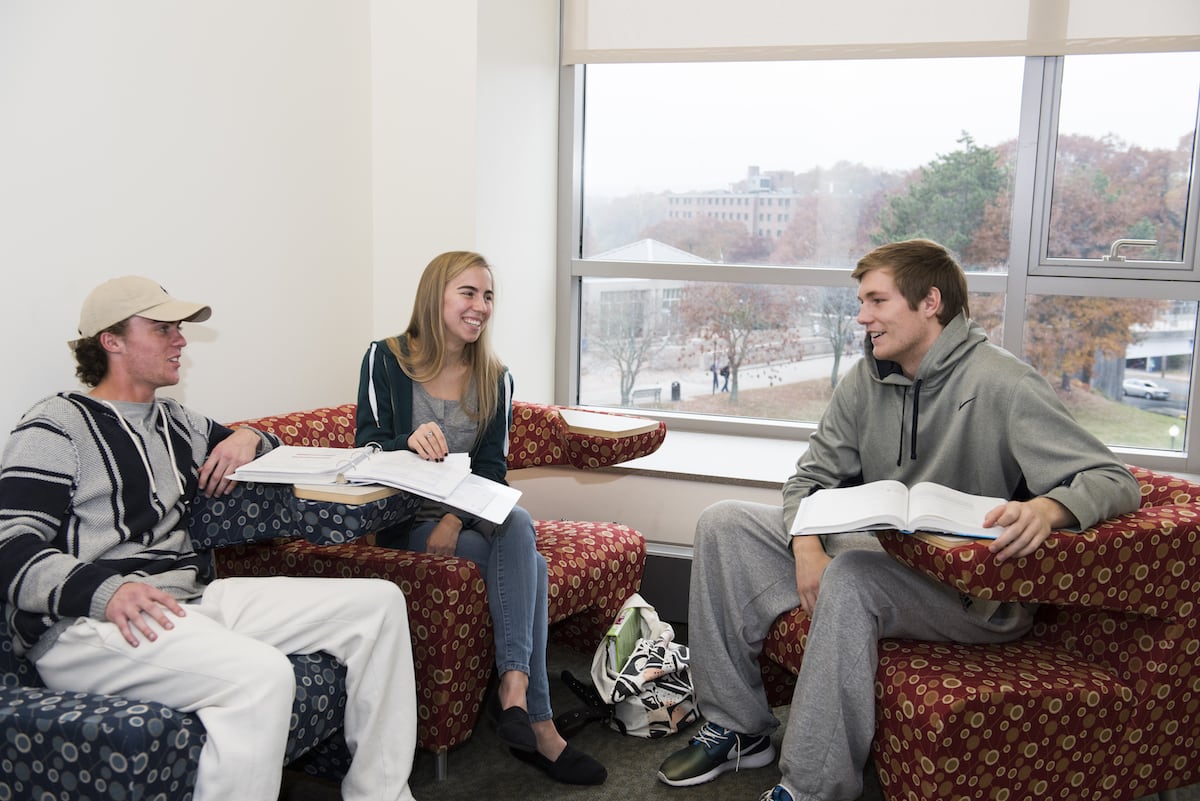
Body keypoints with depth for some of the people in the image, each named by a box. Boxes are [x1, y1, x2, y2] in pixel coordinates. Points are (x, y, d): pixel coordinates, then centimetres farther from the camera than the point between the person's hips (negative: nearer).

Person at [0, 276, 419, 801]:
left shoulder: (176, 424, 23)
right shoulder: (57, 427, 0)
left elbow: (256, 447, 40)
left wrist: (247, 438, 13)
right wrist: (106, 591, -29)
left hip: (187, 599, 9)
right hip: (84, 625, -8)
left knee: (379, 602, -2)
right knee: (262, 675, -38)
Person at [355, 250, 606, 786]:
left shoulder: (494, 379, 10)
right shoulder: (385, 360, -1)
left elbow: (491, 467, 1)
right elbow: (367, 450, -7)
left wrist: (455, 520, -19)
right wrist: (410, 442, -32)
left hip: (471, 515, 4)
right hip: (404, 521, -3)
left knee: (517, 523, -34)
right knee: (527, 562, -28)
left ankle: (515, 693, -40)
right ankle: (536, 723, -29)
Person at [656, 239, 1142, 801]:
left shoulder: (1003, 386, -15)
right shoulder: (866, 380, 6)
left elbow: (1115, 480, -18)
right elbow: (813, 476, 8)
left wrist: (1045, 509, -41)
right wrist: (808, 549, -13)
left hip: (975, 592, -7)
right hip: (879, 553, 8)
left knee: (852, 576, -37)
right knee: (723, 523, -2)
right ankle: (737, 729, 2)